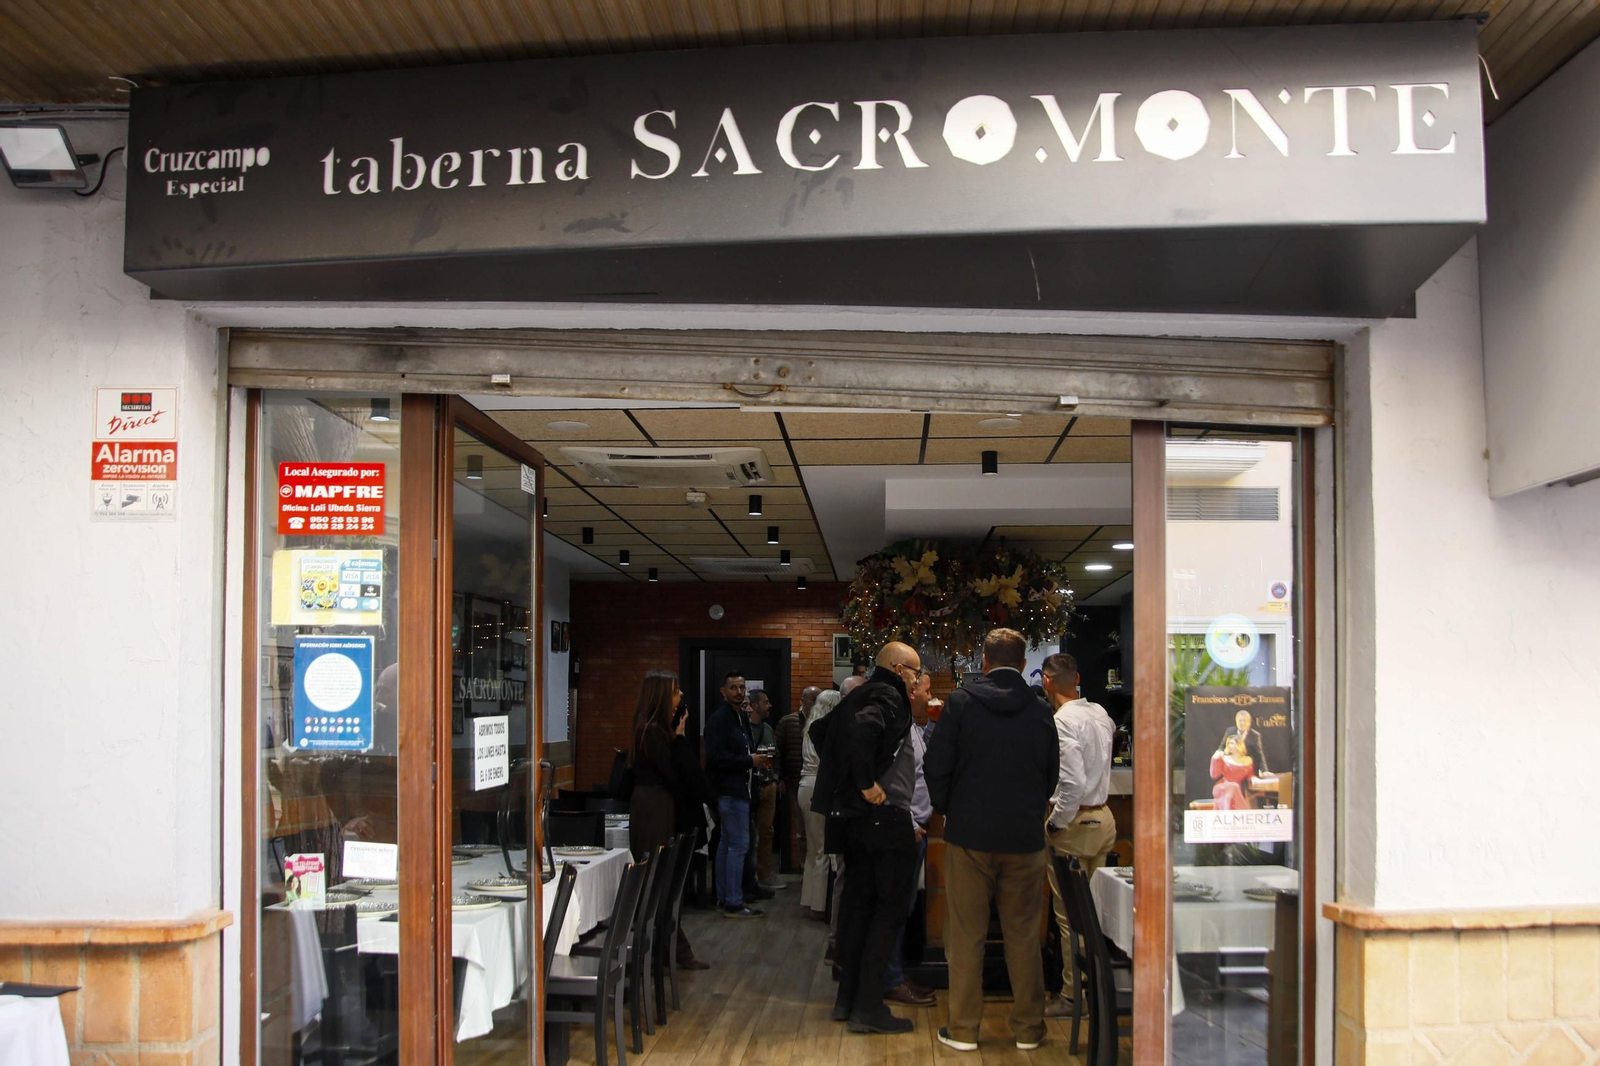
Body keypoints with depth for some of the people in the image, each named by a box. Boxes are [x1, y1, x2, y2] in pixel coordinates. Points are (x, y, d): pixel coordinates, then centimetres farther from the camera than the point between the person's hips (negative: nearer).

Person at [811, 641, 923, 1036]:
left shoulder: (861, 695, 14)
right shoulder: (887, 697, -13)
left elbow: (819, 730, 26)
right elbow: (863, 728, -34)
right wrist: (867, 784, -25)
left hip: (853, 816, 9)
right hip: (885, 817, -9)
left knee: (858, 902, 14)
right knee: (889, 910, -3)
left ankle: (847, 998, 19)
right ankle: (869, 1007, -3)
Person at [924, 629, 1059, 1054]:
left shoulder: (961, 702, -6)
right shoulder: (1040, 711, 1)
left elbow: (936, 767, -8)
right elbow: (1051, 775, 10)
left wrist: (947, 810, 8)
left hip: (969, 834, -2)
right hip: (1025, 838, 2)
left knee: (966, 934, 6)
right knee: (1023, 936, 11)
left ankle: (963, 1029, 10)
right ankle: (1028, 1027, 17)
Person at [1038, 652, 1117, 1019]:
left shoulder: (1062, 721, -19)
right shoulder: (1100, 714, 6)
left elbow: (1073, 782, -27)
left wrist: (1055, 823, -15)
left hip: (1073, 823, -8)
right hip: (1104, 819, 8)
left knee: (1069, 915, 0)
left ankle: (1072, 996, 6)